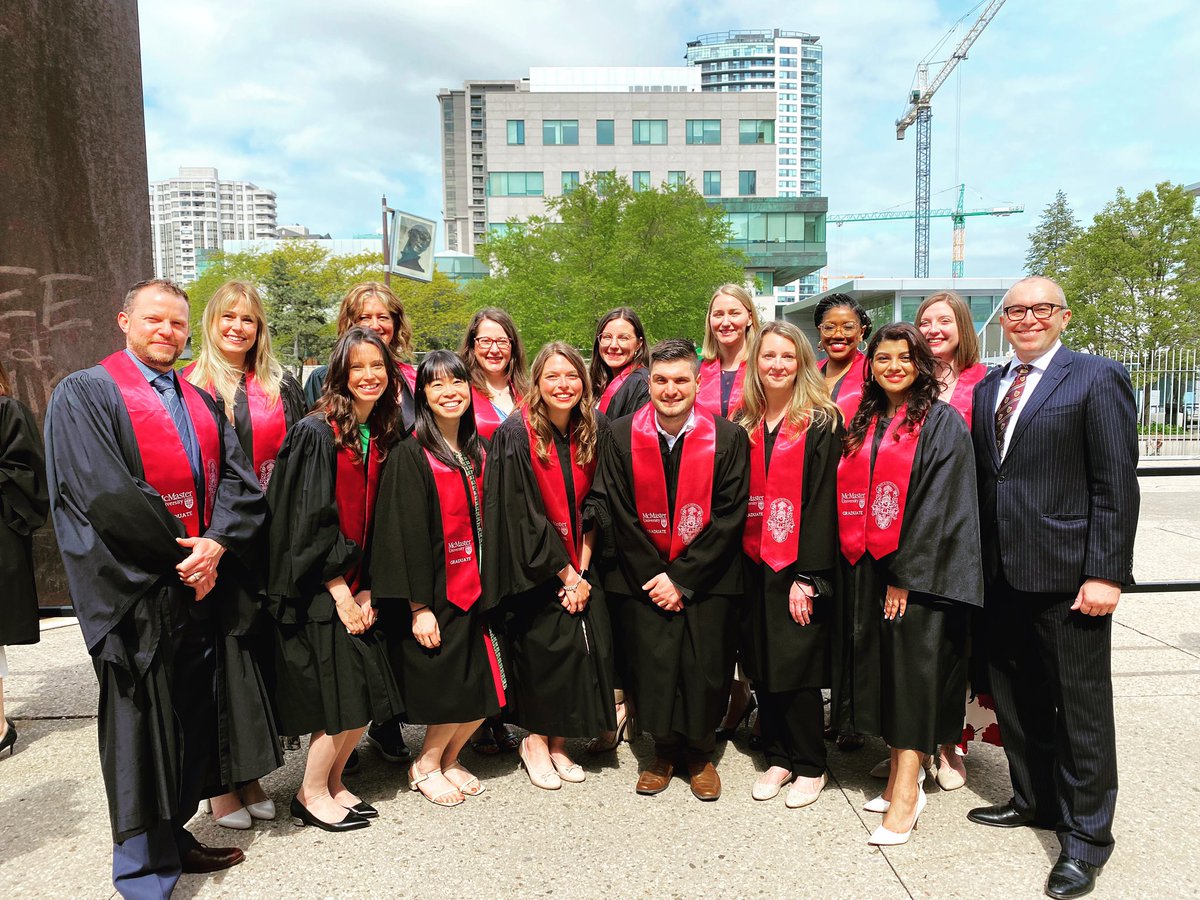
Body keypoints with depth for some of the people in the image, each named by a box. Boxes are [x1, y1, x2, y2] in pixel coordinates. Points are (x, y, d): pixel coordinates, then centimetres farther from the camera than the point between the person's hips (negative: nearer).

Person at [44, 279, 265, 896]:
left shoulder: (201, 403, 15)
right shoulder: (84, 395, -3)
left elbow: (238, 479, 4)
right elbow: (105, 495, -14)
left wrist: (215, 544, -13)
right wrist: (182, 556, -13)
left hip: (199, 588, 6)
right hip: (135, 593, -6)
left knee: (193, 716, 13)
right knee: (142, 724, 2)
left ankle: (172, 835, 31)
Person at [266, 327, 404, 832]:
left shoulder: (382, 438, 7)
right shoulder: (316, 433, -13)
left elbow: (376, 522, 8)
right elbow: (310, 521, -16)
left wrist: (366, 590, -2)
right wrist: (340, 593, -16)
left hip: (353, 585, 7)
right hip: (318, 589, -7)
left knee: (368, 694, 8)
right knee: (342, 696, -3)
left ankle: (332, 782, 28)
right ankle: (312, 795, 18)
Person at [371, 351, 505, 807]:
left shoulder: (477, 451, 9)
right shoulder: (411, 455, -11)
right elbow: (406, 534, -15)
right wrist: (419, 606, -18)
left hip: (473, 589, 6)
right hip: (435, 593, -6)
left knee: (484, 690, 8)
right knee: (453, 692, 1)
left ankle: (447, 759, 32)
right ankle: (425, 766, 27)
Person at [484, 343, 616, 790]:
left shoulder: (590, 434, 2)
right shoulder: (516, 435, -13)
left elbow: (591, 510, 3)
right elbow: (523, 515, -15)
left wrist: (581, 572, -7)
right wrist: (564, 572, -13)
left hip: (578, 570, 4)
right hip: (534, 569, -4)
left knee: (585, 647, 1)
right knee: (544, 648, -3)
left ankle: (557, 741, 20)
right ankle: (535, 741, 21)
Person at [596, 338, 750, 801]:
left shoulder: (727, 438, -8)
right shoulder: (622, 436, -4)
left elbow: (729, 517, -9)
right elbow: (621, 516, -2)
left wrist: (681, 578, -12)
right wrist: (653, 576, -7)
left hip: (707, 578, -1)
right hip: (644, 578, 1)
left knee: (705, 670, 3)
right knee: (651, 667, 3)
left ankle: (699, 753, 29)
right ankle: (663, 751, 28)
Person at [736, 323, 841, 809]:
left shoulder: (822, 422, -6)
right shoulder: (745, 424, 8)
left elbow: (822, 502, -11)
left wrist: (807, 574, -15)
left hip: (799, 567, -5)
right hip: (754, 563, 5)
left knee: (797, 668, 2)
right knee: (762, 665, 11)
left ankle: (809, 767, 21)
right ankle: (777, 757, 28)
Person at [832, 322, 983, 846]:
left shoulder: (942, 423, -6)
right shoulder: (863, 424, 12)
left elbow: (940, 504, -13)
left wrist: (906, 574, -17)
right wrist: (852, 558, 3)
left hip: (917, 571, -6)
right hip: (865, 568, 6)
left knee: (912, 675, -2)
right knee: (881, 673, 12)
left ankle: (906, 793, 6)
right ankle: (903, 769, 27)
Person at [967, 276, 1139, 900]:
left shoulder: (1096, 378, -5)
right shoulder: (987, 388, 12)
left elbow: (1116, 484, -11)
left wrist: (1105, 573, -15)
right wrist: (978, 559, 7)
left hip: (1066, 573, -6)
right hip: (1002, 571, 6)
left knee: (1080, 706, 6)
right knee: (1015, 699, 17)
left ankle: (1085, 836, 22)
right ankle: (1034, 800, 37)